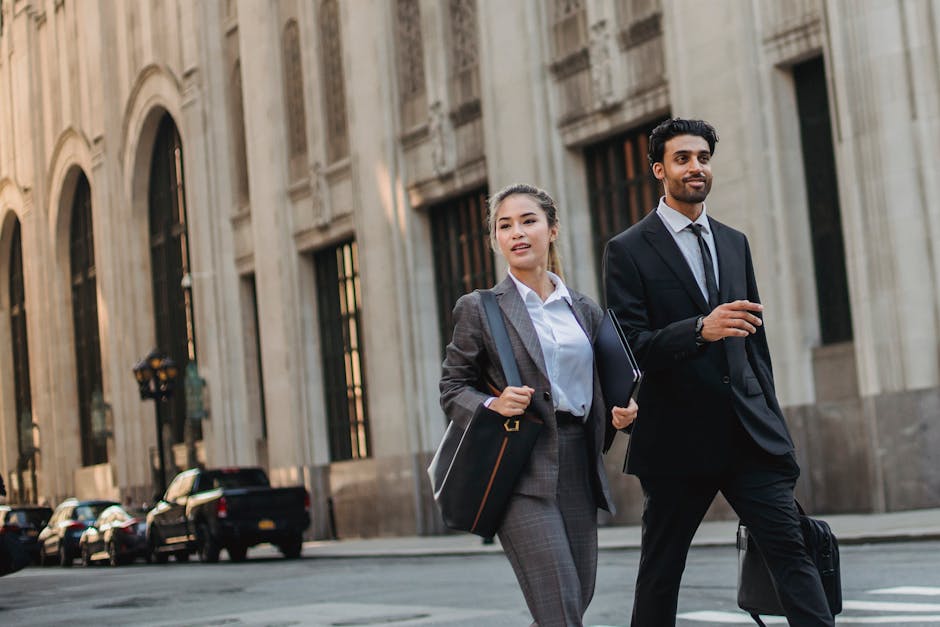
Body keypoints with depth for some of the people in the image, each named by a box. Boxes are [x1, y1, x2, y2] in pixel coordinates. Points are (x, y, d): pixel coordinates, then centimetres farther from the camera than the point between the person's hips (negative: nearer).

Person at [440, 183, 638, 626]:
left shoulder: (585, 311, 15)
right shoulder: (479, 309, 1)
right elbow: (452, 390, 2)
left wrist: (621, 413, 1)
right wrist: (492, 406, -18)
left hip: (578, 473, 5)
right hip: (523, 475, -5)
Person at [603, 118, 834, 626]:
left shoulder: (734, 243, 16)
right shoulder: (627, 250, -2)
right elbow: (630, 347, -11)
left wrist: (769, 414, 15)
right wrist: (701, 330, -27)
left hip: (748, 431, 4)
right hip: (677, 436, -4)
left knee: (790, 550, -6)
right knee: (660, 570, 7)